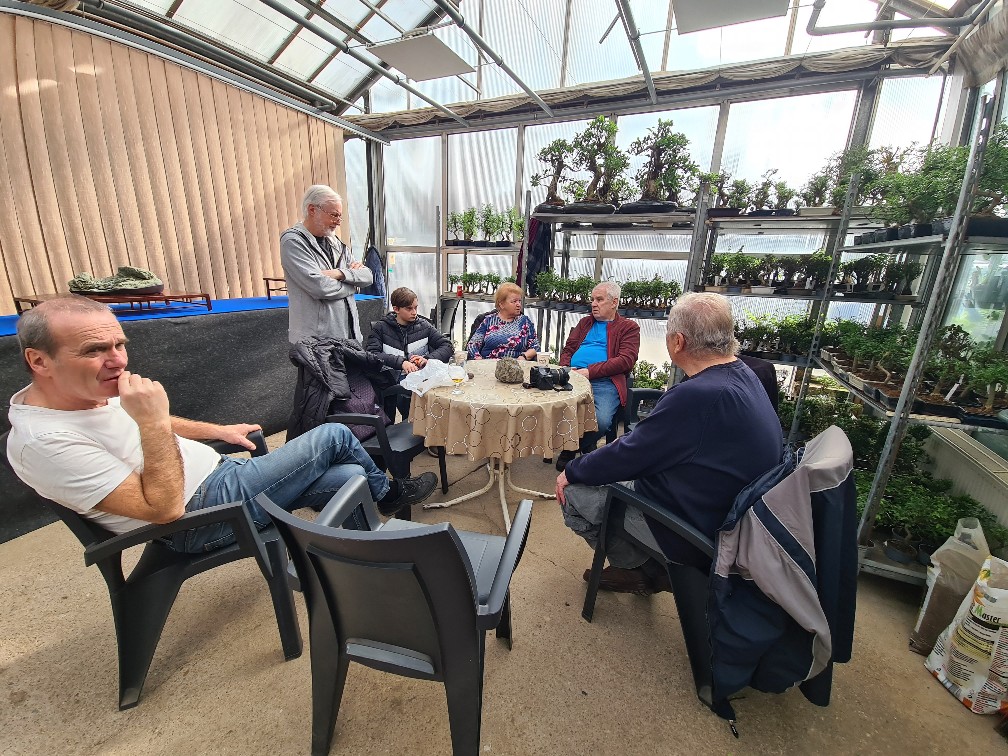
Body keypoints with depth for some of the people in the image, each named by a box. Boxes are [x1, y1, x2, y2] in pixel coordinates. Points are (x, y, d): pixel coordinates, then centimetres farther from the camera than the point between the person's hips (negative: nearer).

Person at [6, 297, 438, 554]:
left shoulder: (85, 392, 3)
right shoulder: (45, 441, -25)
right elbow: (164, 508, -27)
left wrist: (219, 431, 20)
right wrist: (152, 420, -32)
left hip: (217, 474, 9)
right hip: (200, 516, -9)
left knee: (347, 477, 1)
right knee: (334, 436, -10)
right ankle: (386, 493, 21)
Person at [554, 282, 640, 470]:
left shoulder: (629, 327, 13)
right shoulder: (584, 322, 28)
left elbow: (626, 360, -3)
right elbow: (567, 350, 23)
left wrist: (589, 371, -13)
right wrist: (567, 369, -1)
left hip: (604, 382, -3)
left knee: (602, 421, -30)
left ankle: (570, 449, 1)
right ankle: (585, 447, -1)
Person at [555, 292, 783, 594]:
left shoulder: (698, 396, -32)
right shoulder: (743, 375, -1)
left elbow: (628, 456, -22)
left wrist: (571, 471, -6)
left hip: (693, 533, -9)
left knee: (572, 490, -3)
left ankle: (638, 567, 16)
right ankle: (648, 568, 21)